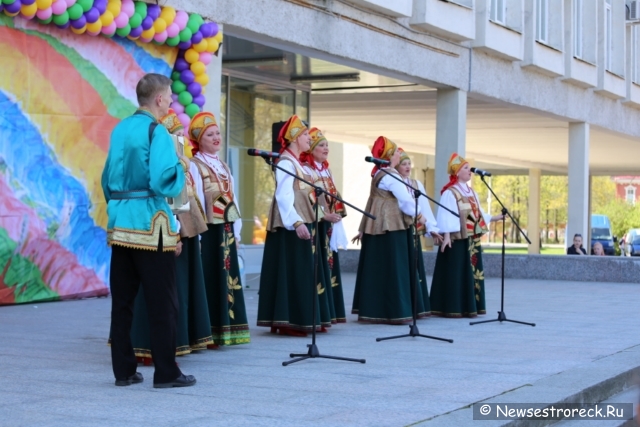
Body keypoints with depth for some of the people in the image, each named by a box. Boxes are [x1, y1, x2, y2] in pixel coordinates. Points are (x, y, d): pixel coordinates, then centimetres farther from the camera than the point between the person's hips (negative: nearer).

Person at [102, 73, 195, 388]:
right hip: (150, 224, -7)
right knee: (162, 302, 0)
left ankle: (123, 370, 13)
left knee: (122, 299, 9)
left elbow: (108, 179, 16)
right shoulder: (156, 131, -11)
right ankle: (166, 373, 3)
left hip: (120, 223, 7)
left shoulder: (120, 129, 11)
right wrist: (181, 167, -3)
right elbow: (163, 183, -20)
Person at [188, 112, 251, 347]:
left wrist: (236, 231, 11)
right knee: (208, 281, -6)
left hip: (226, 231, 8)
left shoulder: (223, 166, 17)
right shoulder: (194, 165, -7)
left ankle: (224, 330, 16)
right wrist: (198, 233, -18)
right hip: (208, 231, -8)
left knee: (227, 278, 9)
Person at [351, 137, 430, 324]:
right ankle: (393, 311, -7)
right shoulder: (390, 175, -13)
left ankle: (373, 310, 14)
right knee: (392, 269, -7)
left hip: (377, 226, 10)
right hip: (390, 226, -10)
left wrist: (363, 228, 17)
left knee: (377, 269, 10)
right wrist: (419, 215, -1)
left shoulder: (378, 174, 16)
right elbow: (405, 199, -16)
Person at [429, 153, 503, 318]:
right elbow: (446, 215, -16)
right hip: (458, 239, -9)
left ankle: (470, 307, 14)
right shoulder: (450, 192, -10)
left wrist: (494, 218, 17)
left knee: (473, 271, 8)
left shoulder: (471, 192, 17)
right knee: (457, 272, -7)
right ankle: (453, 308, -4)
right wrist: (446, 235, -24)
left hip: (472, 239, 9)